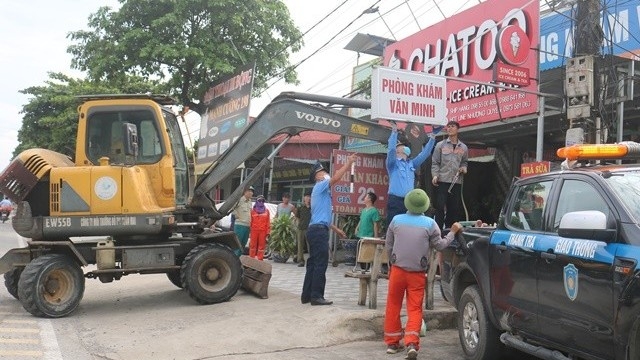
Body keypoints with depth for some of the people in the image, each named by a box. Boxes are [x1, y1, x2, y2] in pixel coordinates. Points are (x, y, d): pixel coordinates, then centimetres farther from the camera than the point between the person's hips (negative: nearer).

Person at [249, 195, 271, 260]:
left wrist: (268, 231, 1)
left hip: (263, 231, 1)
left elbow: (268, 222, 8)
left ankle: (260, 259, 6)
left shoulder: (266, 210, 11)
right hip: (254, 230, -1)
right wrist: (249, 229, 1)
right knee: (253, 244, 1)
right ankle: (252, 258, 7)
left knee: (262, 245, 1)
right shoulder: (253, 210, 9)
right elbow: (250, 221, 7)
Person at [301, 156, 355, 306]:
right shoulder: (320, 186, -3)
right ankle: (316, 296, -7)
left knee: (313, 264, 11)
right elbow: (336, 178, -19)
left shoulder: (321, 191, 25)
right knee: (320, 264, -9)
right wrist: (349, 163, -12)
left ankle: (306, 295, 14)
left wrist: (336, 229, 29)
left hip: (316, 230, 10)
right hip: (319, 230, -10)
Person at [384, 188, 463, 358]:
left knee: (393, 306, 12)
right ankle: (411, 343, -10)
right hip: (417, 273, -1)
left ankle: (392, 342, 19)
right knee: (415, 309, 4)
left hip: (397, 270, 1)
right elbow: (440, 245, 7)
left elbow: (388, 244, 8)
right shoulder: (430, 223, -5)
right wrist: (453, 232, 20)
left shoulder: (396, 220, 0)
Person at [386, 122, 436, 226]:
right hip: (395, 201, -6)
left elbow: (425, 153, 18)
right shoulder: (393, 163, 3)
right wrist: (394, 132, -17)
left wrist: (432, 137, 13)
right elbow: (391, 149, -15)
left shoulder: (411, 163, 20)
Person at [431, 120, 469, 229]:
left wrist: (464, 168, 0)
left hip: (457, 182, 4)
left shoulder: (463, 147, 14)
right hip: (442, 181, -3)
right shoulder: (440, 145, 4)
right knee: (440, 207, -6)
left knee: (454, 208, 6)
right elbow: (435, 162, 1)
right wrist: (435, 175, -14)